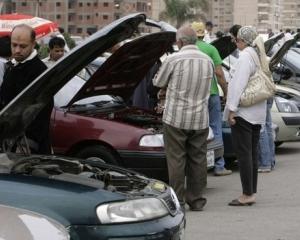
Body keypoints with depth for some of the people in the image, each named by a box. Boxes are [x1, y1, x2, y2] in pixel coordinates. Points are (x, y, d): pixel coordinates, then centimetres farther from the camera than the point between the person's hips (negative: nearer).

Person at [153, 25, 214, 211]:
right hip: (200, 119, 4)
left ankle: (177, 201, 4)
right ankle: (196, 200, 15)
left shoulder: (174, 59, -11)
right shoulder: (208, 61, 4)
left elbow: (158, 83, 2)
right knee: (198, 160, 10)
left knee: (176, 160, 2)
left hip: (176, 118, -4)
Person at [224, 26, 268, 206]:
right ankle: (252, 192, 16)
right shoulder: (260, 56, 14)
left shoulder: (245, 56, -13)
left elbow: (239, 84, -20)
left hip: (243, 112, -9)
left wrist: (232, 109, -19)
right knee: (252, 153, 12)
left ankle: (248, 194, -7)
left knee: (243, 154, -7)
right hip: (257, 113, 9)